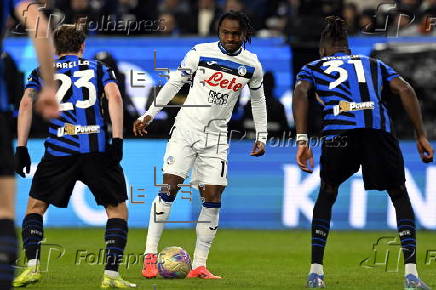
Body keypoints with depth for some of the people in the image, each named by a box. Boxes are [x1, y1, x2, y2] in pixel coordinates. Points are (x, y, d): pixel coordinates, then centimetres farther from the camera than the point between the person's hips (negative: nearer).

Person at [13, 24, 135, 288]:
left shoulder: (42, 72, 20)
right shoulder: (99, 68, 19)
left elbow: (26, 103, 4)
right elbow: (115, 97, 1)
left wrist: (21, 148, 3)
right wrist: (118, 141, -5)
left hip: (59, 149, 1)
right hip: (97, 147, 0)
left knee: (36, 205, 18)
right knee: (117, 209, 12)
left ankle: (32, 267, 2)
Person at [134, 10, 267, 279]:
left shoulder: (252, 65, 3)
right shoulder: (200, 53, -4)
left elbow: (258, 99, 19)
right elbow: (174, 83, 6)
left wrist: (262, 137, 17)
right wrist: (150, 114, 5)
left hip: (216, 136, 2)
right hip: (186, 128, -2)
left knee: (213, 199, -4)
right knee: (169, 188, -12)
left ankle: (199, 265, 2)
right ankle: (150, 255, -7)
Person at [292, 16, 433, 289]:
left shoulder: (314, 67, 26)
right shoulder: (375, 65, 31)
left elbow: (300, 93, 5)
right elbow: (405, 89, 15)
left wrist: (302, 141, -3)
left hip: (339, 131, 0)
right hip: (379, 129, 0)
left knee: (327, 194, 24)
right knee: (400, 195, 17)